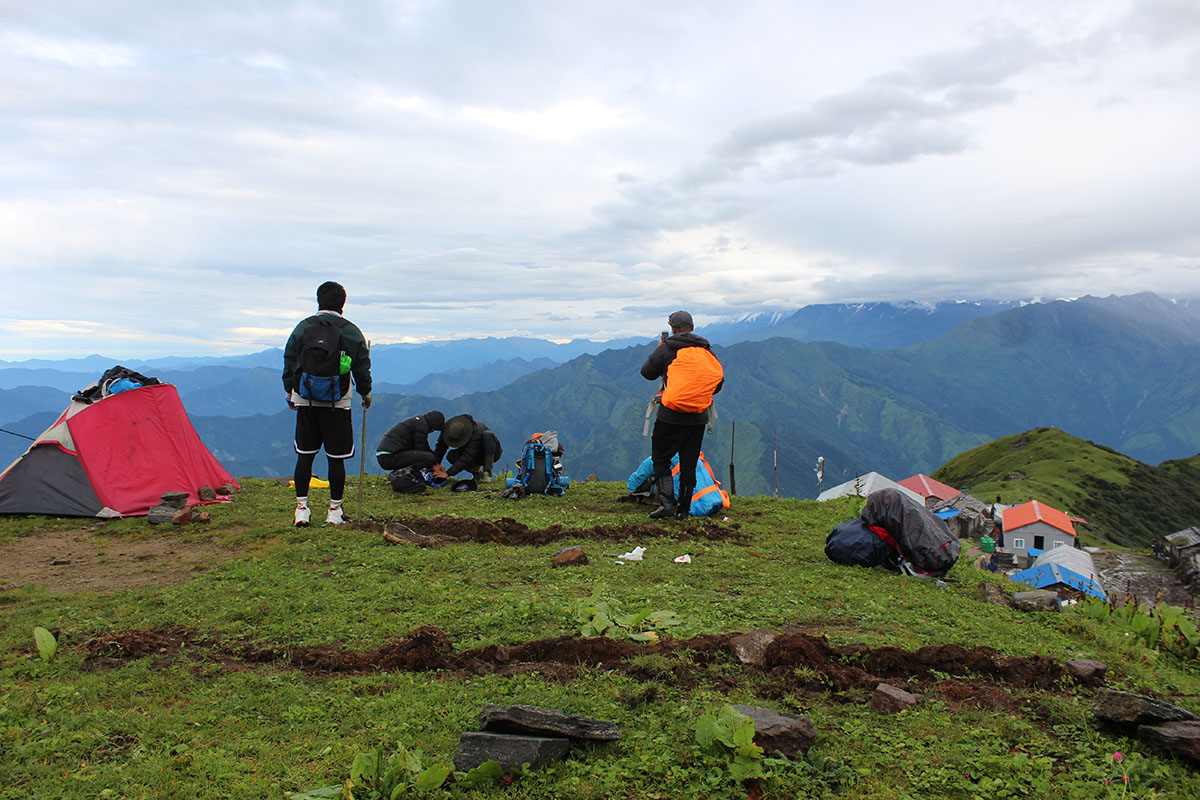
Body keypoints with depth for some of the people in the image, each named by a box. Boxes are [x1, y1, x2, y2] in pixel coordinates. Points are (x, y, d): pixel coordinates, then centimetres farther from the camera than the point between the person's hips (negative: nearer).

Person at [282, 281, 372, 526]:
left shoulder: (302, 327, 2)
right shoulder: (352, 332, -1)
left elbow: (289, 363, 6)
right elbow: (362, 368, 4)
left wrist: (290, 392, 20)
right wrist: (365, 393, 20)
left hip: (306, 402, 2)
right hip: (337, 405, -1)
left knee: (304, 455, 9)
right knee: (336, 457, 4)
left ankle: (301, 507, 11)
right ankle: (335, 510, 9)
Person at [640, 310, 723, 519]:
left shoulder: (667, 348, -4)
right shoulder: (707, 351, 8)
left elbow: (647, 373, 5)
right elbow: (719, 382, 14)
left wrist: (658, 349, 18)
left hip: (670, 415, -4)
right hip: (698, 418, 4)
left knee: (660, 459, 8)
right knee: (689, 464, 10)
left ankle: (666, 503, -4)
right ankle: (683, 509, 14)